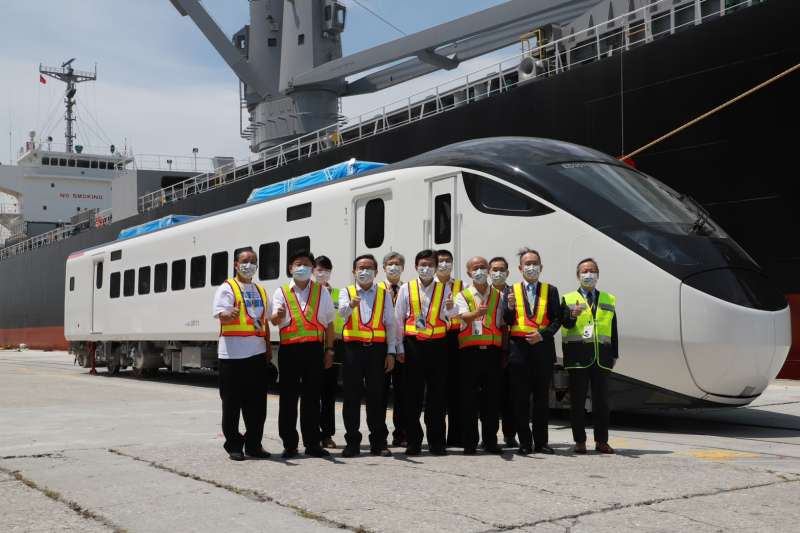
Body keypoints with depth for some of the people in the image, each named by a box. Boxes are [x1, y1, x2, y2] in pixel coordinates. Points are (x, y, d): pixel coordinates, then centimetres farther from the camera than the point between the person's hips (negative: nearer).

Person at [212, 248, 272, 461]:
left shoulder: (260, 291, 18)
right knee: (232, 403, 0)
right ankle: (233, 446, 8)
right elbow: (221, 315, -13)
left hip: (257, 353, 6)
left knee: (257, 403, 7)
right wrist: (230, 315, -36)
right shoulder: (227, 288, -1)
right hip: (232, 353, -6)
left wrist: (268, 348, 14)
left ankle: (253, 444, 16)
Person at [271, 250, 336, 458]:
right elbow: (275, 320, -6)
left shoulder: (321, 292, 13)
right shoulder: (281, 293, 8)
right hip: (289, 349, -1)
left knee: (312, 397, 4)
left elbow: (329, 323, 14)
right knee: (288, 398, 1)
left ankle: (312, 443, 11)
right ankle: (289, 444, 7)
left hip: (314, 349, 1)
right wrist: (278, 315, -30)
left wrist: (329, 350, 8)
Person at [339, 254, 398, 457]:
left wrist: (391, 352, 2)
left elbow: (390, 324, 9)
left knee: (377, 397, 3)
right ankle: (352, 443, 9)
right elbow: (342, 312, -14)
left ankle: (379, 443, 11)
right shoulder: (346, 292, 8)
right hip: (354, 348, 0)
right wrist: (351, 305, -37)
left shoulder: (383, 293, 11)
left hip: (377, 348, 1)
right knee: (352, 397, 2)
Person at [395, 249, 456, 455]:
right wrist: (399, 348, 2)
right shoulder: (406, 289, 6)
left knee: (437, 394, 3)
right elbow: (398, 319, 6)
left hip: (437, 345, 1)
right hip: (413, 345, 0)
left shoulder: (444, 289, 8)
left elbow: (448, 318, 2)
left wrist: (450, 309, -21)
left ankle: (436, 442, 11)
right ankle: (413, 442, 10)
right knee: (413, 395, 2)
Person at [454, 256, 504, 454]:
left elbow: (502, 326, 15)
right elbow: (464, 316, -14)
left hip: (492, 351, 2)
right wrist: (477, 313, -36)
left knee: (492, 397, 4)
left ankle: (490, 440, 12)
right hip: (470, 351, -2)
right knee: (469, 397, -1)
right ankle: (469, 442, 5)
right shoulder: (462, 296, 7)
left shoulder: (498, 296, 14)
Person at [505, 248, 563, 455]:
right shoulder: (511, 291, 9)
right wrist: (510, 307, -16)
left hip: (543, 348, 1)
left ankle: (541, 442, 12)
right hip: (518, 348, 0)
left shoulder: (550, 291, 10)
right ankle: (525, 442, 6)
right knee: (521, 398, 0)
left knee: (542, 397, 4)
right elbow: (507, 322, 4)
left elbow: (557, 319, 5)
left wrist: (543, 334, -11)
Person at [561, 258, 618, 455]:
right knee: (577, 400, 1)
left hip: (601, 356, 2)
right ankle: (579, 441, 7)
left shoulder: (609, 300, 17)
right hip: (578, 355, -2)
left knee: (601, 400, 4)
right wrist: (572, 315, -27)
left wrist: (614, 355, 6)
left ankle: (601, 441, 11)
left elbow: (614, 331, 13)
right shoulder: (568, 299, 9)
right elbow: (565, 324, -6)